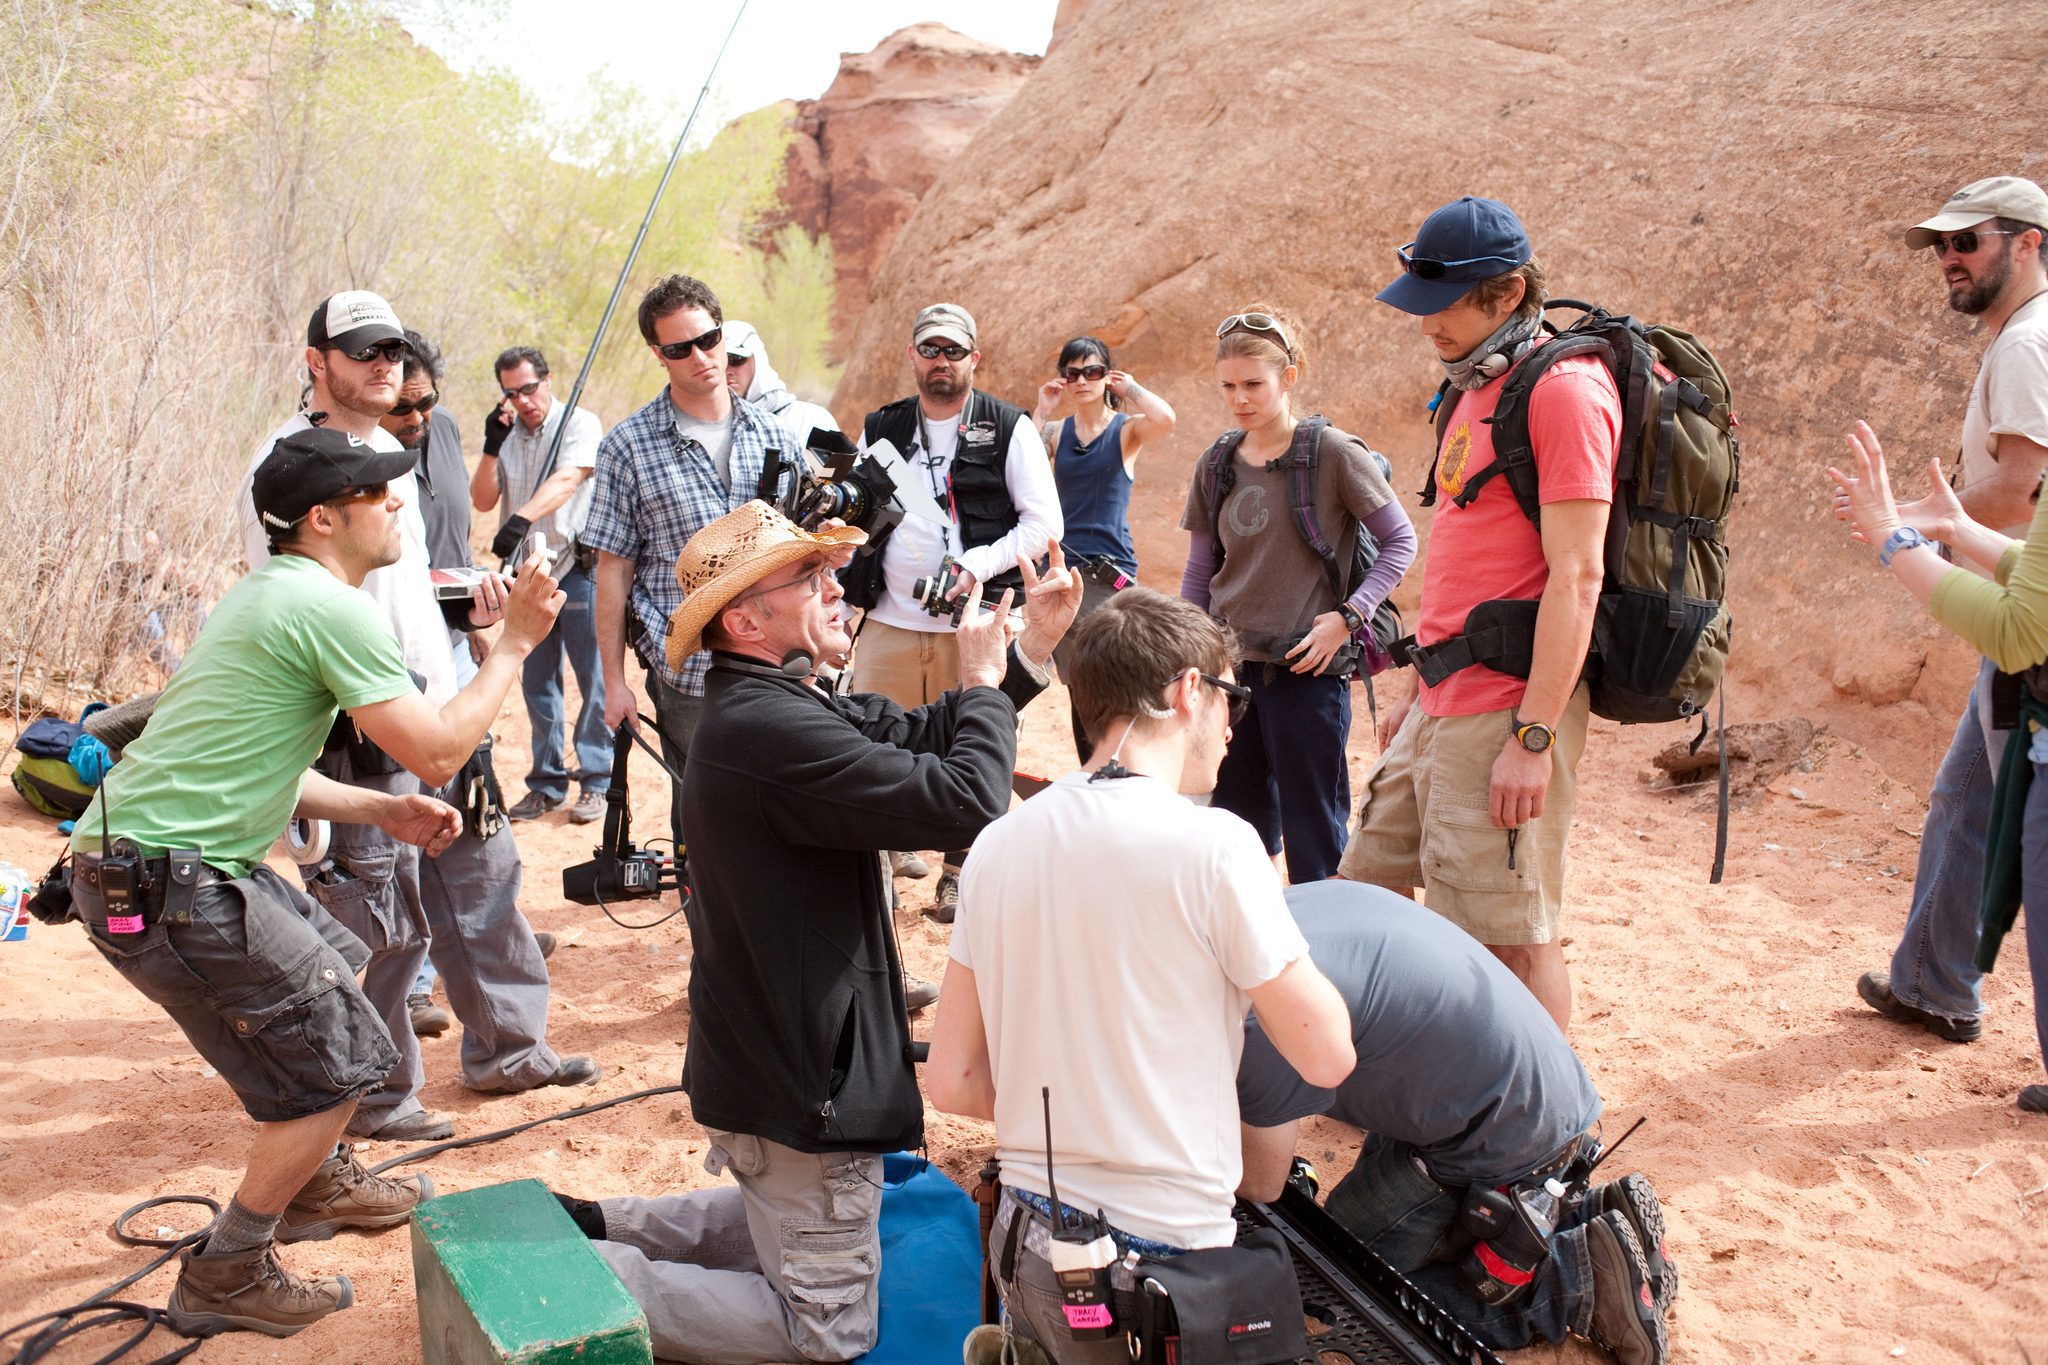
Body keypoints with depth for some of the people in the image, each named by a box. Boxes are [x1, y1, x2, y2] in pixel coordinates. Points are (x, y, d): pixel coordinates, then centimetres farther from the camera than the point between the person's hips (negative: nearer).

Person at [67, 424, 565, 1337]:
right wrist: (513, 645, -6)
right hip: (165, 884, -10)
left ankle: (316, 1185, 43)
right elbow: (439, 752, -17)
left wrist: (382, 809, 15)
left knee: (328, 972, 25)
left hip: (129, 851, 10)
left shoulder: (270, 593, 16)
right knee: (341, 1057, -2)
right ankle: (226, 1278, 12)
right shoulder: (333, 610, -17)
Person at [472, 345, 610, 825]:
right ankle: (546, 783, 19)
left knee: (592, 677, -2)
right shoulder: (506, 435, 13)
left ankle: (595, 782, 6)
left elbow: (565, 481, -21)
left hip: (577, 567, -5)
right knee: (536, 681, 9)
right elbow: (482, 500, 7)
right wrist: (492, 446, -6)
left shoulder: (580, 423, -3)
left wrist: (521, 518, -35)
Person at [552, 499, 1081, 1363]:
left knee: (782, 1219, 33)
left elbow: (918, 739, 8)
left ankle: (595, 1227, 26)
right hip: (800, 1083, -10)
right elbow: (966, 803, -31)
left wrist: (1028, 650, 0)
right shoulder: (772, 730, -29)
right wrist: (983, 685, -13)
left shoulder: (766, 707, 5)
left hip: (770, 1055, 11)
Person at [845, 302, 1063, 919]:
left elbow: (1044, 522, -2)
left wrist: (980, 565, -15)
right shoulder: (881, 429, 13)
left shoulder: (1009, 428, 2)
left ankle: (961, 873, 20)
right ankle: (893, 845, 24)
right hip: (888, 622, 3)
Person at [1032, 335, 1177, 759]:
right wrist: (1041, 413, -5)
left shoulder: (1126, 429, 1)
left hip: (1110, 572, -4)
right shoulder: (1055, 431, 9)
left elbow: (1165, 419, -23)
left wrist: (1129, 387, -7)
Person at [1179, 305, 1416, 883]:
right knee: (1239, 821, 13)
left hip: (1307, 667, -5)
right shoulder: (1216, 466, 7)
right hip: (1230, 664, 5)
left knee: (1312, 833, 2)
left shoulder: (1334, 454, -8)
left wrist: (1348, 616, -12)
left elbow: (1401, 541, -3)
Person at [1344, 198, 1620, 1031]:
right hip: (1442, 708, 10)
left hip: (1508, 711, -10)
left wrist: (1534, 737, -22)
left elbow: (1575, 576, -19)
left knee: (1514, 938, -1)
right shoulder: (1476, 389, 16)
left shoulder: (1562, 389, -13)